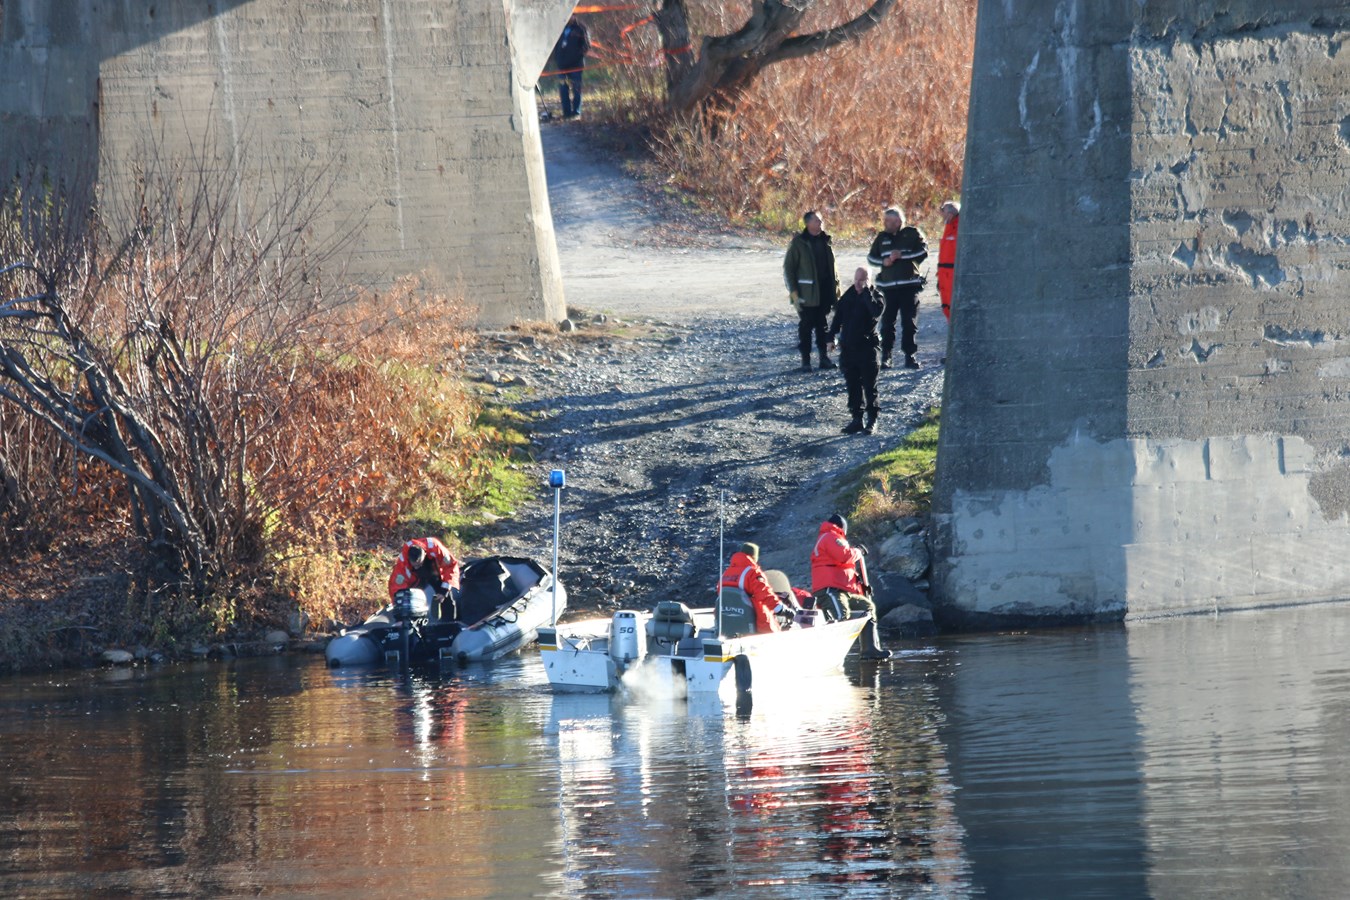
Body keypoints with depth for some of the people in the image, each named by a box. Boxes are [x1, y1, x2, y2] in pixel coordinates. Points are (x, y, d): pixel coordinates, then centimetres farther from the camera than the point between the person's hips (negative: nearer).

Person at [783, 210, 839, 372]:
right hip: (807, 295, -5)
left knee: (823, 326, 8)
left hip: (825, 292, 5)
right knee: (805, 327, -1)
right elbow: (788, 268, -7)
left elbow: (832, 266, 17)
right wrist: (794, 292, -12)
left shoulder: (825, 241, 9)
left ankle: (824, 357, 15)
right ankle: (805, 360, 5)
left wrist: (835, 287, 11)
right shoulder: (798, 243, -7)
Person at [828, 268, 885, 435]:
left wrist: (866, 293, -22)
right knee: (853, 385, 8)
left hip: (867, 347, -5)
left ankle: (872, 420, 6)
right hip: (848, 347, 5)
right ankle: (857, 419, 14)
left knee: (869, 386, -1)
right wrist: (832, 336, 8)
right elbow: (838, 316, 15)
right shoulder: (849, 295, 9)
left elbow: (876, 311, -26)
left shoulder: (875, 296, -5)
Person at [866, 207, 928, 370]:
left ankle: (910, 356, 4)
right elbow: (871, 257, 16)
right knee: (887, 322, 0)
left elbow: (923, 252, -8)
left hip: (909, 285, -3)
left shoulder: (912, 234, 0)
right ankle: (885, 356, 4)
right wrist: (883, 261, -5)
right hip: (888, 287, 3)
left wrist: (902, 255, -15)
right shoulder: (882, 237, 11)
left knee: (909, 322, -2)